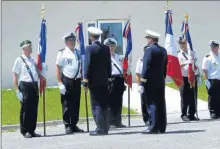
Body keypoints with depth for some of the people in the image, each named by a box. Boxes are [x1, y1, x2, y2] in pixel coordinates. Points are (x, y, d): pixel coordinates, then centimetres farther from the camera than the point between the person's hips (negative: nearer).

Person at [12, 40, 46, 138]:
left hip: (34, 86, 6)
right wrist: (17, 90, -9)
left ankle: (31, 131, 19)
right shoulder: (19, 60, -3)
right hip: (25, 86, -6)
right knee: (25, 109, 0)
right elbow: (15, 76, -4)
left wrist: (42, 77, 5)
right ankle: (25, 131, 11)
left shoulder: (33, 60, 15)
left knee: (34, 110, 9)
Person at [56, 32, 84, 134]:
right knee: (66, 105, -1)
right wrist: (60, 83, -14)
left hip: (77, 81, 5)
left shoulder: (78, 53, 13)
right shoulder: (62, 53, -4)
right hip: (67, 81, -5)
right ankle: (67, 126, 6)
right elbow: (58, 69, -8)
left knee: (76, 104, 9)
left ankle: (74, 125, 19)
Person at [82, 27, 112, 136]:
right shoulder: (106, 48, 8)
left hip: (94, 81, -6)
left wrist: (85, 81, -8)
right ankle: (105, 128, 14)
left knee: (96, 105, -3)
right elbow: (109, 64, 11)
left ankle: (100, 129, -5)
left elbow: (87, 65, -11)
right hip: (104, 81, 6)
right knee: (104, 105, 10)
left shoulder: (90, 48, -9)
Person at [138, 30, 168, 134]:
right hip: (161, 82, 7)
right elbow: (165, 67, 15)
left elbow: (146, 67, -15)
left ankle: (153, 127, -9)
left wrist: (142, 84, -15)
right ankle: (161, 127, 12)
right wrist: (162, 79, 19)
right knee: (161, 104, 8)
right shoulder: (163, 50, 13)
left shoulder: (149, 50, -10)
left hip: (150, 82, -7)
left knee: (152, 104, -7)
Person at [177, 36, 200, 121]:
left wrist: (198, 76, 11)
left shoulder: (192, 53, 17)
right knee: (185, 98, -4)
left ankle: (191, 115, 12)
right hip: (184, 78, -4)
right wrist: (186, 63, -24)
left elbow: (197, 65, 18)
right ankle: (184, 115, 4)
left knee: (193, 97, 4)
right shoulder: (178, 54, 3)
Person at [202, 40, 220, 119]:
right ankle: (213, 113, 5)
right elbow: (205, 70, -8)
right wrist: (206, 81, -15)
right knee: (212, 98, -2)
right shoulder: (208, 57, -4)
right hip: (212, 80, -5)